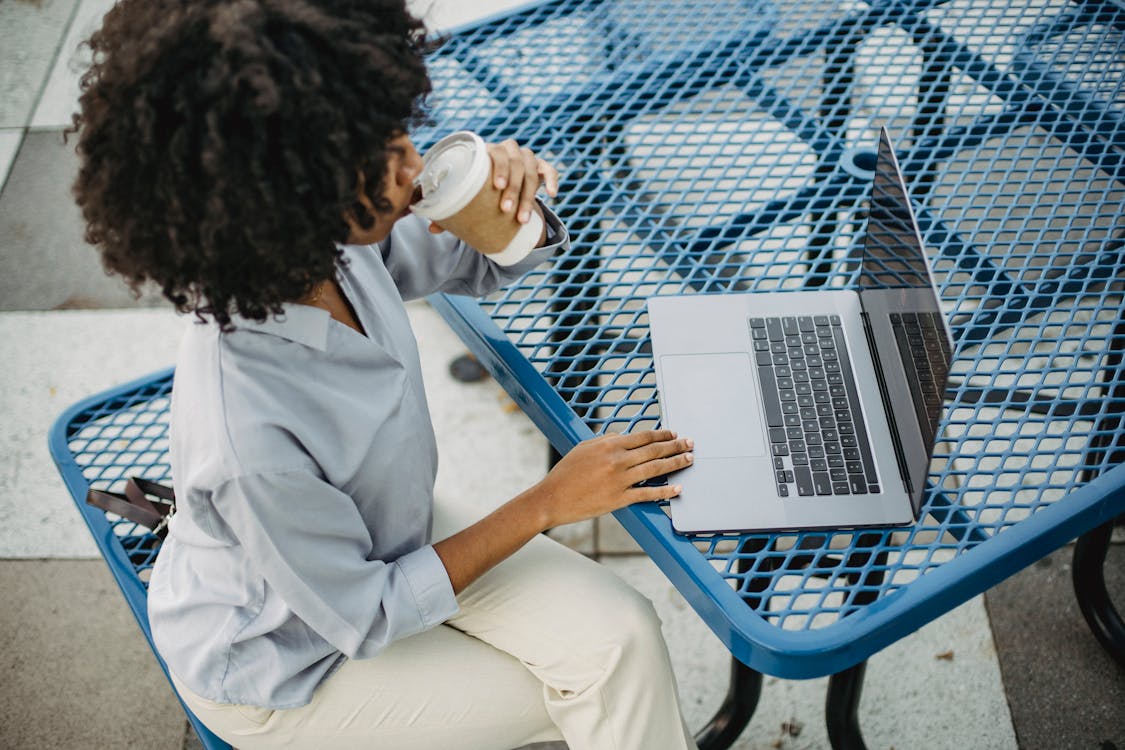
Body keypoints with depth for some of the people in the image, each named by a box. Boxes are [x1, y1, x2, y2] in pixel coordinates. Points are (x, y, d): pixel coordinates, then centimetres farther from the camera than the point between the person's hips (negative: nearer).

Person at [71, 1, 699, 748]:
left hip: (392, 532, 6)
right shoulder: (251, 437, -42)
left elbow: (476, 262, -1)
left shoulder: (332, 244, -22)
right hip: (282, 656, -6)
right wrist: (547, 505, -23)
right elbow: (366, 618, -24)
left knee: (621, 636, -9)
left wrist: (512, 197, -25)